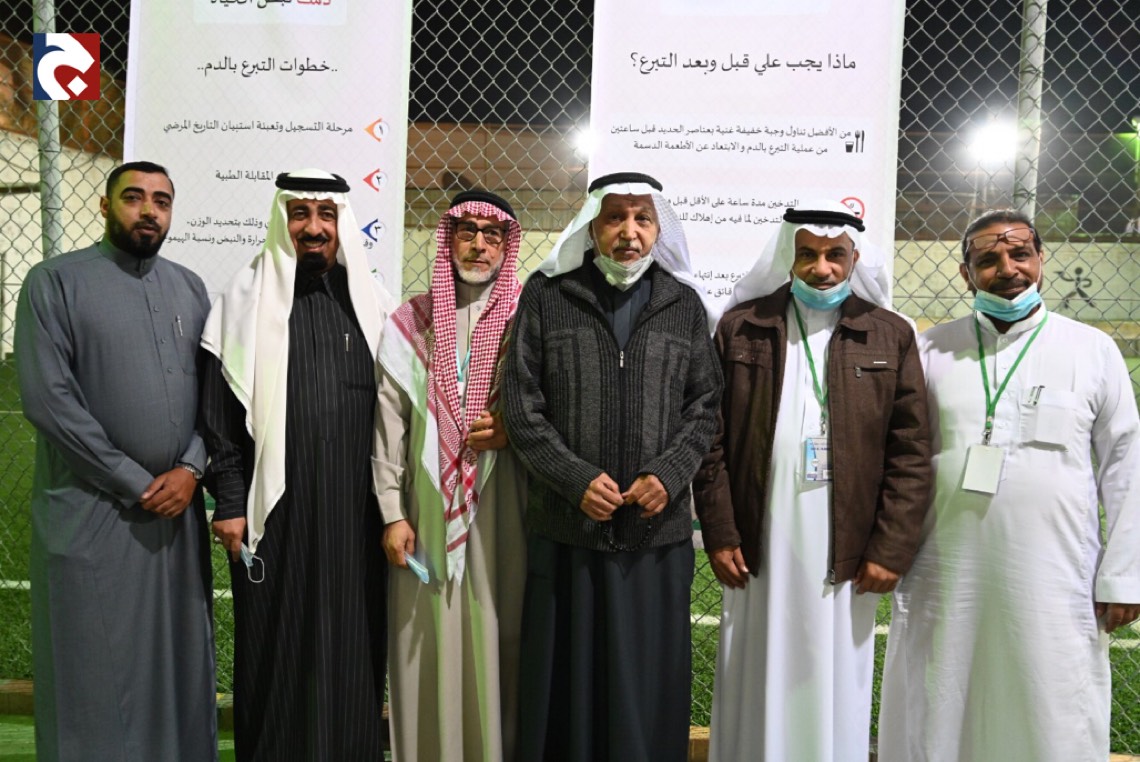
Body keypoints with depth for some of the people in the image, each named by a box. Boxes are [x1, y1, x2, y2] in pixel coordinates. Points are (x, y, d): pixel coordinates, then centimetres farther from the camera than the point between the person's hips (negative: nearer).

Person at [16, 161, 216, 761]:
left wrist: (190, 469, -7)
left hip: (178, 506, 4)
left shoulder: (189, 289, 11)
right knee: (95, 673, 5)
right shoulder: (55, 282, -3)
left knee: (178, 663, 10)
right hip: (93, 512, -4)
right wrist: (137, 484, -11)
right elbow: (47, 398, -11)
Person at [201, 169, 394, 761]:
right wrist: (229, 502, -5)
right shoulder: (247, 297, 2)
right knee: (276, 647, 7)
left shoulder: (368, 301, 8)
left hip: (355, 510, 2)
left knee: (352, 645, 8)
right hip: (274, 508, -1)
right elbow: (220, 409, 0)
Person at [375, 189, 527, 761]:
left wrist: (515, 430, -12)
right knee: (430, 651, 6)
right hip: (428, 512, 1)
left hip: (502, 512, -1)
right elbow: (388, 423, 5)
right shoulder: (410, 323, 7)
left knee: (497, 646, 3)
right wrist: (393, 512, 0)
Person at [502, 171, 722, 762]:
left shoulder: (684, 304, 8)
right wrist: (575, 479, -11)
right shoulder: (546, 295, 2)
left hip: (658, 531, 1)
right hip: (565, 527, -1)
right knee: (565, 679, 9)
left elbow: (705, 404, 7)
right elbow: (521, 404, -2)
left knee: (648, 681, 9)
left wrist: (671, 474, -8)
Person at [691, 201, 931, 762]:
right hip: (758, 552, 0)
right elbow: (712, 441, 2)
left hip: (847, 556, 0)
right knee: (756, 693, 11)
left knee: (834, 694, 11)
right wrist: (719, 535, -3)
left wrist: (890, 549, -3)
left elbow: (911, 455, 2)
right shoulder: (741, 328, 4)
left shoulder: (891, 336, 4)